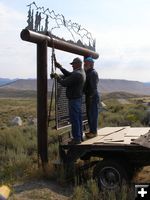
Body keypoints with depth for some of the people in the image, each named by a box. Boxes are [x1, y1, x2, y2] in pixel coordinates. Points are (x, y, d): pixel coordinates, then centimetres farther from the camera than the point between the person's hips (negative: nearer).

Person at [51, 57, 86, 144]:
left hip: (74, 99, -10)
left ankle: (76, 138, 1)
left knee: (74, 119, -4)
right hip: (79, 98, 10)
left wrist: (58, 78, -3)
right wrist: (60, 67, 20)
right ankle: (80, 136, 25)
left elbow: (64, 83, -21)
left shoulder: (76, 74, -22)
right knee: (79, 118, 16)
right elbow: (69, 74, 19)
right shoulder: (82, 72, 10)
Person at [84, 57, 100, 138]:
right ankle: (91, 130, 25)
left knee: (93, 114, -3)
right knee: (89, 114, 15)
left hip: (93, 97, -10)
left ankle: (94, 131, 5)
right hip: (88, 96, 10)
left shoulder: (93, 73, -14)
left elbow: (94, 87, -20)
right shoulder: (87, 72, 15)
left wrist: (90, 96, -20)